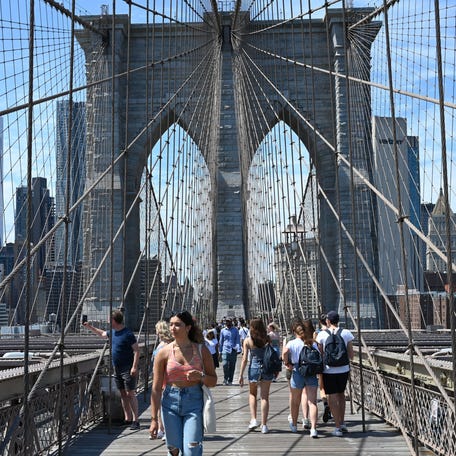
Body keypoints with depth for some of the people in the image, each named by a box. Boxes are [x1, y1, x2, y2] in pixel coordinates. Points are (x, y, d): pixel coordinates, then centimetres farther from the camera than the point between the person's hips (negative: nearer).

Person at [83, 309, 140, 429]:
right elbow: (102, 334, 32)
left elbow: (136, 350, -16)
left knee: (130, 394, -7)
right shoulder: (113, 332, 9)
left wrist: (134, 367, -22)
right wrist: (90, 327, 33)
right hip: (117, 369, 8)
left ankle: (135, 421, -5)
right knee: (123, 394, 12)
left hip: (127, 369, -8)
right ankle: (127, 419, 19)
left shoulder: (128, 334, -16)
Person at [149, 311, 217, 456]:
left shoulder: (201, 350, 1)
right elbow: (156, 388, 0)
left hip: (194, 402, -1)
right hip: (170, 402, 1)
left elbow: (213, 381, 8)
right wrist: (154, 419, -4)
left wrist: (200, 376, -14)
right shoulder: (164, 352, -1)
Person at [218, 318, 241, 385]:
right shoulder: (223, 331, 10)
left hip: (233, 351, 0)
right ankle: (225, 378, 6)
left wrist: (238, 349, -6)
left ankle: (230, 380, 13)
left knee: (232, 366, 2)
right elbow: (221, 341, 18)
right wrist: (220, 351, 16)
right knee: (225, 364, -15)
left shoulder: (235, 330, 8)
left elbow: (238, 340, 6)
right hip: (225, 350, 0)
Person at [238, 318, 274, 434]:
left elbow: (245, 359, -4)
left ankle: (253, 419, 10)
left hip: (254, 368, -1)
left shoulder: (248, 341, -3)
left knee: (252, 394, 21)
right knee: (265, 397, 6)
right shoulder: (268, 339, -1)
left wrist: (241, 375, 1)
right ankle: (264, 425, 6)